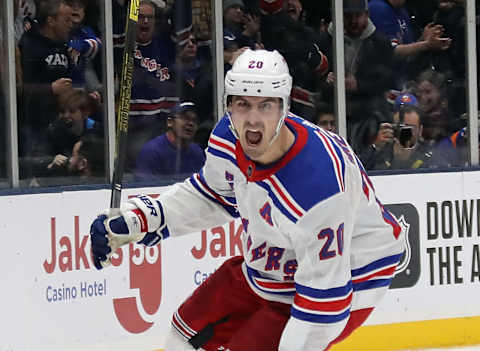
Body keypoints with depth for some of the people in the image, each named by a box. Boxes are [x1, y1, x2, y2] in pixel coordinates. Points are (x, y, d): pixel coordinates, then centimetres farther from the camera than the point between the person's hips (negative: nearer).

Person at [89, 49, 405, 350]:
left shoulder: (317, 183, -39)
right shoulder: (230, 137, -15)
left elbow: (323, 292, -32)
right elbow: (212, 195, 8)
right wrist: (136, 220, 0)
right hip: (272, 264, 8)